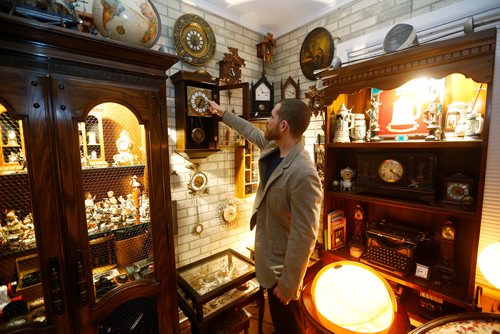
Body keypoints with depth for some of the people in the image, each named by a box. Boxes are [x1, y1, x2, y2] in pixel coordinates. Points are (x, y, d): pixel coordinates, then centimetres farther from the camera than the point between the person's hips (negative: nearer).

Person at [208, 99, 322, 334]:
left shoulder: (303, 174, -35)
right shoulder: (272, 147, -7)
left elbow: (303, 237, -30)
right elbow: (252, 132, 14)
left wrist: (288, 285, -20)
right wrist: (222, 113, 24)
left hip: (282, 265, -7)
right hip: (269, 255, 8)